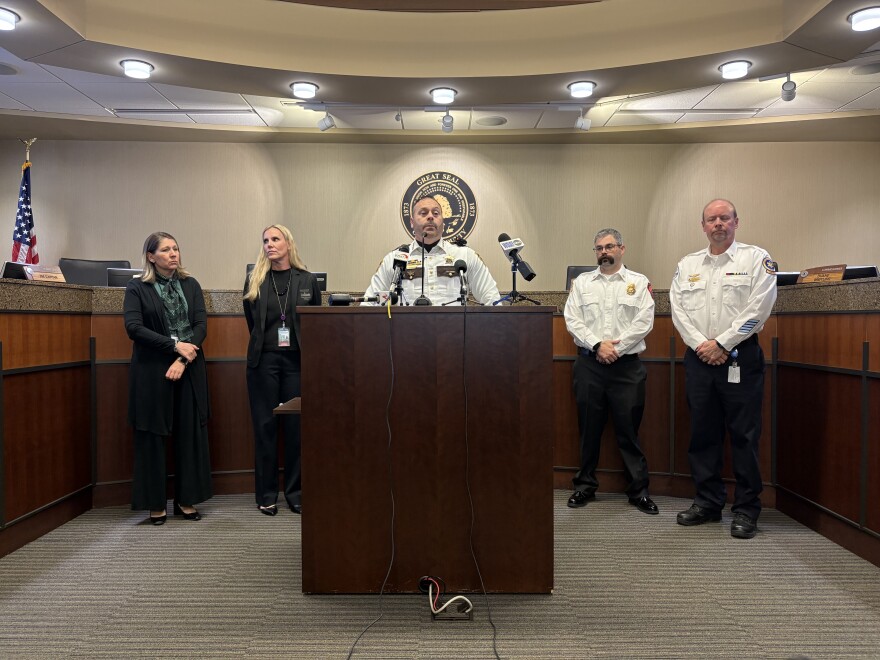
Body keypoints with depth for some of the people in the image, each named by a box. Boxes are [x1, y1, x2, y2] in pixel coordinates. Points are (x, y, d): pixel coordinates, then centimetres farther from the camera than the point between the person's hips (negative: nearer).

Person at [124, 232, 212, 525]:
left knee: (190, 434, 4)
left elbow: (201, 325, 1)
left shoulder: (191, 285, 9)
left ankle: (186, 500, 15)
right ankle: (155, 504, 14)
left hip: (189, 369, 3)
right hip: (151, 372, -2)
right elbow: (133, 327, -11)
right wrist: (175, 345, -16)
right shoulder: (137, 288, 1)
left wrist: (183, 359, -12)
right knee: (152, 437, 2)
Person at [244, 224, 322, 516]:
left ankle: (295, 492, 16)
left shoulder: (308, 280, 4)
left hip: (297, 360, 0)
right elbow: (252, 321, 13)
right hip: (264, 360, 0)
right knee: (265, 425, 5)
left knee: (296, 425, 3)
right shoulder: (254, 281, 5)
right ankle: (266, 494, 16)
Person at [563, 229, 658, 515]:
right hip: (589, 365, 2)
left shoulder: (639, 282, 6)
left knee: (629, 429, 3)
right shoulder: (582, 282, 10)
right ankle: (585, 486, 20)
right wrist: (597, 345, -12)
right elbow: (572, 320, 0)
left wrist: (616, 347, -12)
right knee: (589, 428, 8)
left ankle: (639, 491, 14)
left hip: (627, 365, -1)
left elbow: (644, 322, -4)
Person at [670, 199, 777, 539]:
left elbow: (758, 308, -8)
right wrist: (701, 345, -7)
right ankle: (708, 501, 21)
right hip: (699, 357, 4)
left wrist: (722, 344, -12)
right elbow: (679, 309, 5)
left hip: (740, 356, -3)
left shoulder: (756, 258, 1)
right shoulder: (687, 264, 12)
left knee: (744, 434, 0)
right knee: (703, 432, 9)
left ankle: (746, 510, 11)